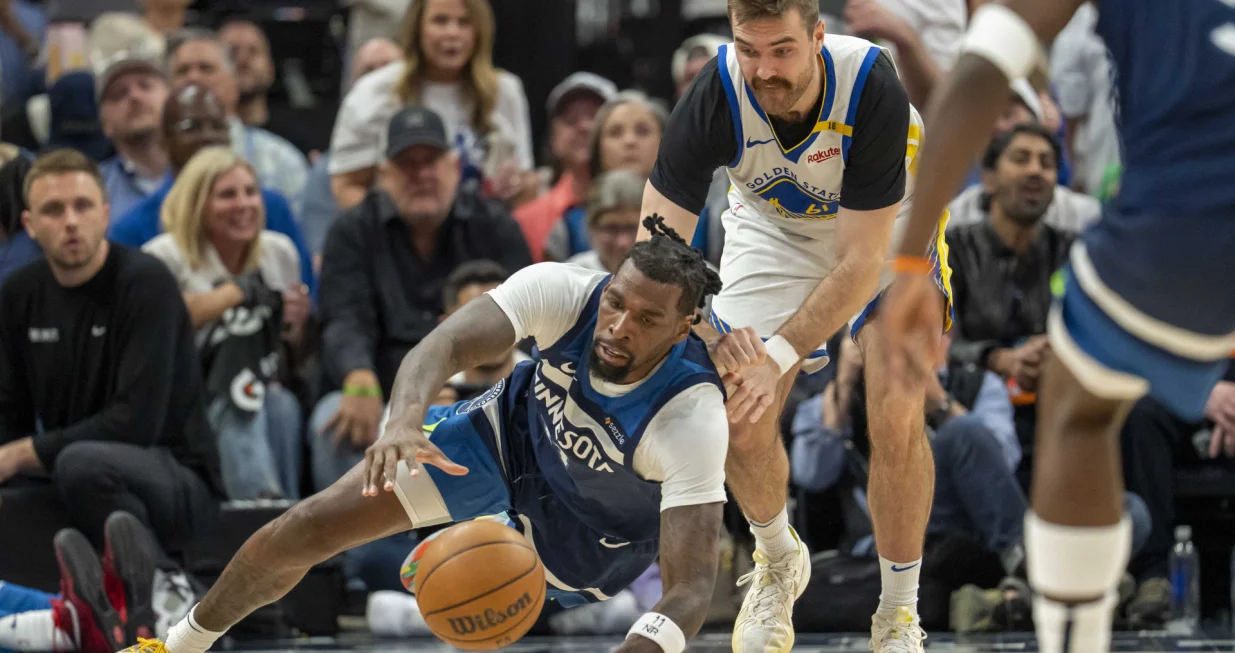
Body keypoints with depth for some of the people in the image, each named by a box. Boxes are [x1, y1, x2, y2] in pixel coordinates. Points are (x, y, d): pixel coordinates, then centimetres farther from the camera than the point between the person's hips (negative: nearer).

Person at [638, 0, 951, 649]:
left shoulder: (873, 89, -37)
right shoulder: (717, 94, -32)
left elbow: (862, 260, -32)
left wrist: (779, 355, -37)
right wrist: (716, 338, -41)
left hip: (886, 225, -2)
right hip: (771, 224, 2)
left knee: (897, 413, -19)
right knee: (742, 422, -9)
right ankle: (777, 564, 23)